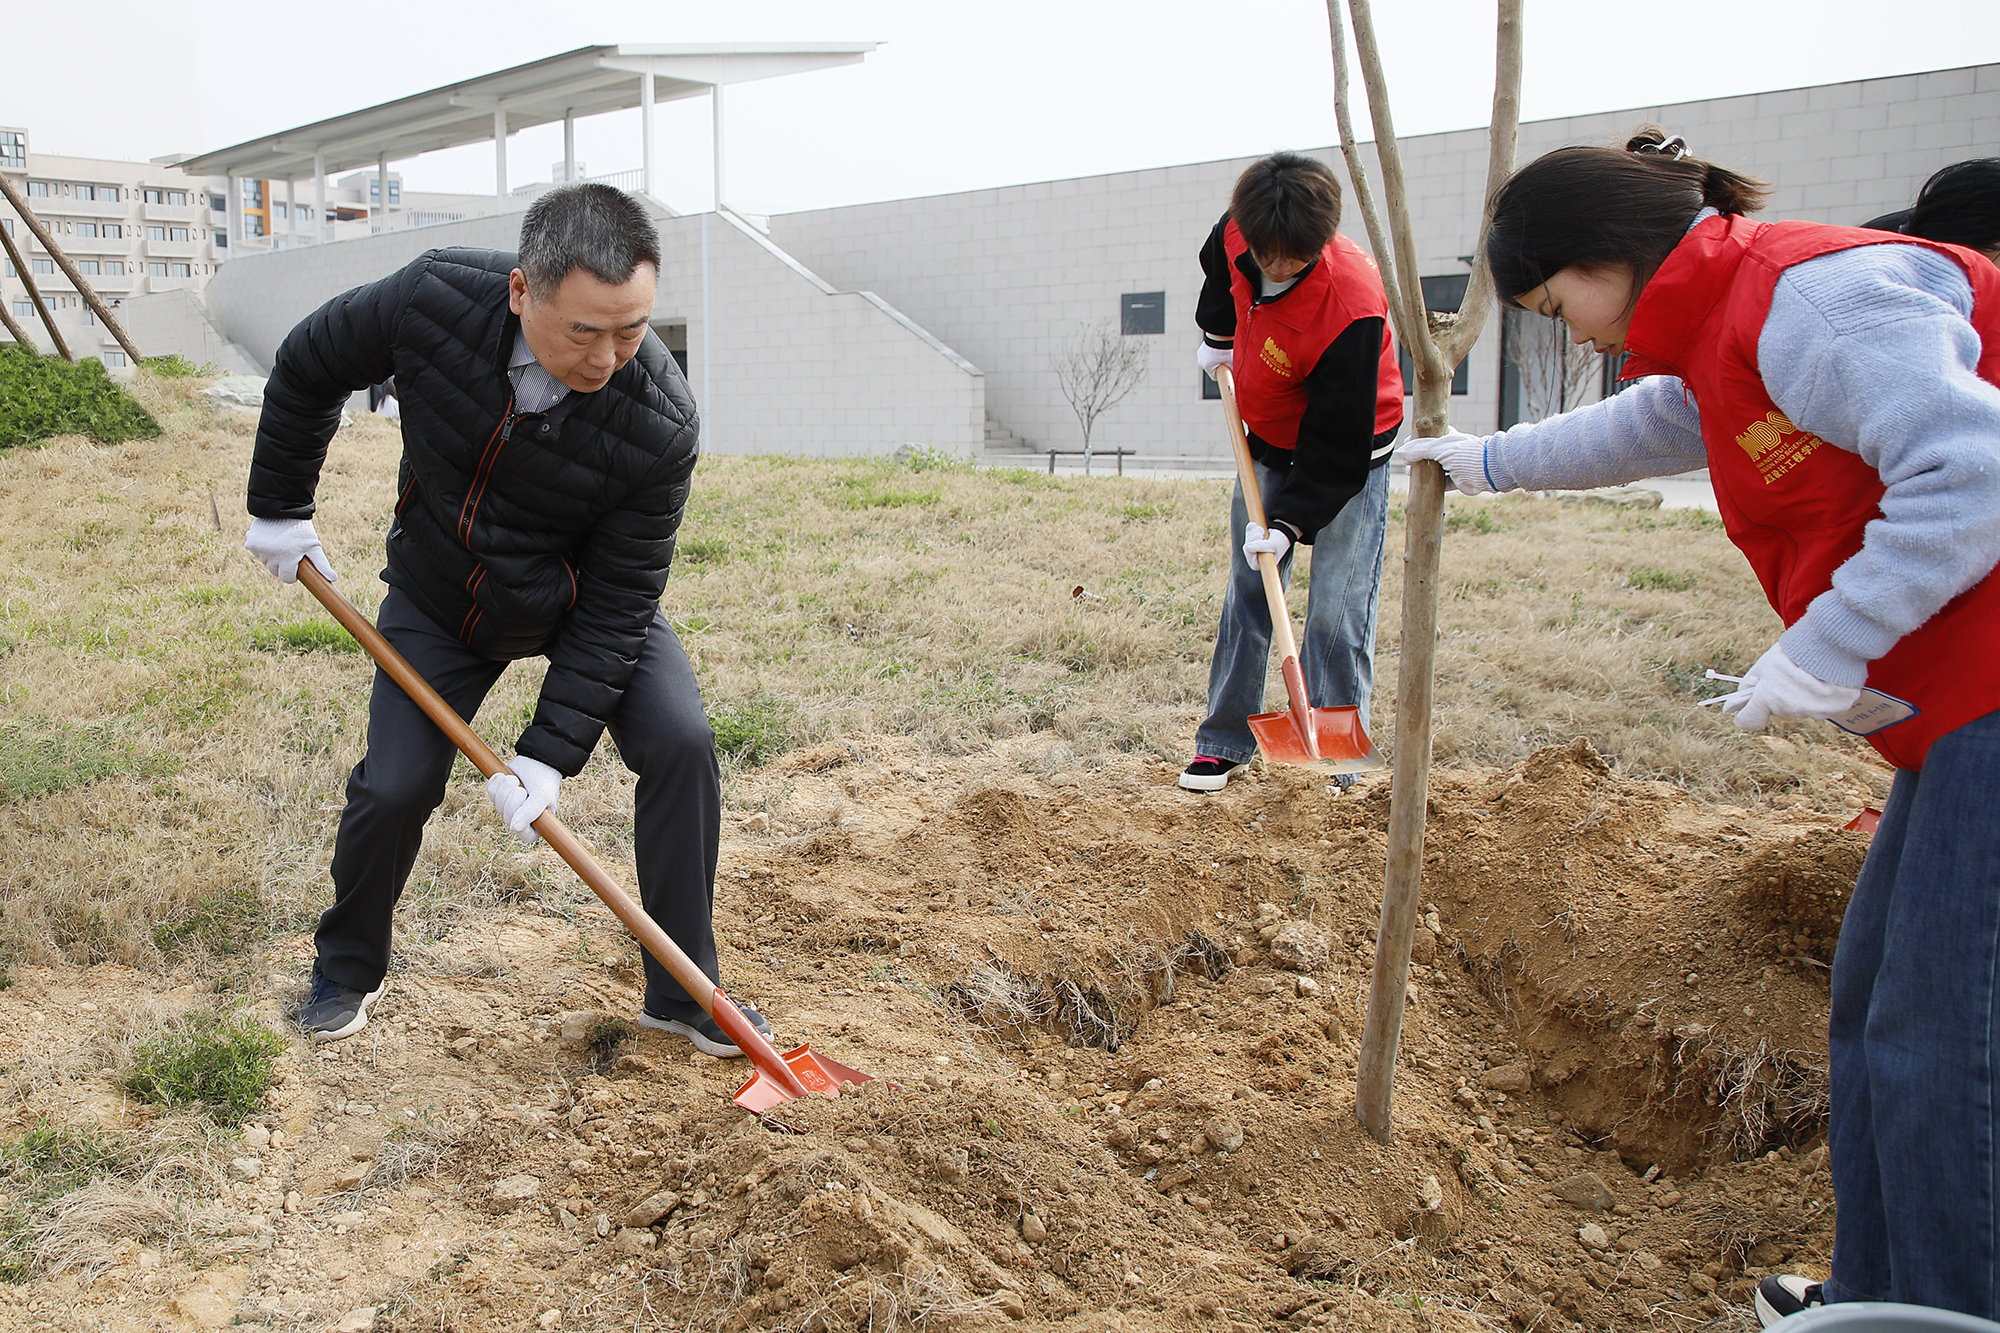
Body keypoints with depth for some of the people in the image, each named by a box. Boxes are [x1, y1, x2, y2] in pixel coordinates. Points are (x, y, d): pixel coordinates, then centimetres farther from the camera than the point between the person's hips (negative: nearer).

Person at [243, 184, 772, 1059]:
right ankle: (346, 969, 25)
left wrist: (549, 752, -27)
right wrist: (280, 508, 0)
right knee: (394, 787, -6)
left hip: (583, 604, -1)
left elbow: (619, 603, -25)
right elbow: (307, 370, -6)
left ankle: (684, 993, 0)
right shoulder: (435, 299, -29)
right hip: (439, 599, 1)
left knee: (680, 744, -17)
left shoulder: (659, 421, -33)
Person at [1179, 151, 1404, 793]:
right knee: (1247, 592, 8)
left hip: (1347, 457, -6)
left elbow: (1337, 437, -30)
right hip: (1270, 442, 6)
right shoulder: (1236, 238, -18)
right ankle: (1225, 743, 18)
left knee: (1336, 610, -11)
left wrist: (1291, 520, -31)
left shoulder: (1351, 305, -36)